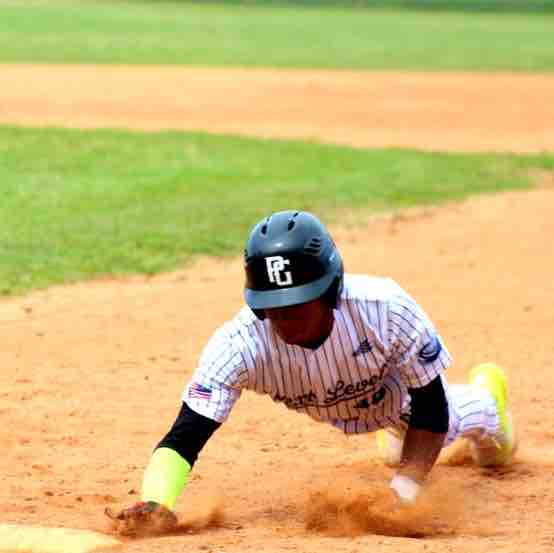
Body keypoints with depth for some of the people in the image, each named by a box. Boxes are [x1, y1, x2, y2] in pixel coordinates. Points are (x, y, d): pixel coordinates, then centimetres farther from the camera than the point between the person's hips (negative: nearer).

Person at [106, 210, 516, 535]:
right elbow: (182, 439, -49)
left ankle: (486, 390, 64)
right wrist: (156, 504, -69)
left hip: (399, 386, -1)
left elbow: (431, 409, -31)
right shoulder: (240, 344, -45)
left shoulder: (386, 309, -46)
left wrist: (406, 490, -42)